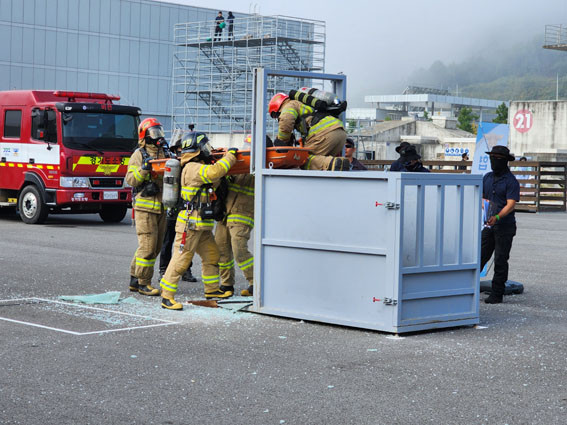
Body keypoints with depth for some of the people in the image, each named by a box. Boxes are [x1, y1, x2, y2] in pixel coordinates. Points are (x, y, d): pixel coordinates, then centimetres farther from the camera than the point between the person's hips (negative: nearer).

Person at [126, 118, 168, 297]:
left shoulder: (165, 154, 14)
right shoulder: (139, 155, -3)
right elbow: (130, 180, -9)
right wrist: (143, 169, -23)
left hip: (161, 207, 7)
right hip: (145, 206, -7)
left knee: (155, 247, 10)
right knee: (148, 246, -9)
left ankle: (134, 280, 19)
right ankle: (143, 283, -1)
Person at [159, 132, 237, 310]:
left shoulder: (198, 168, 17)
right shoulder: (193, 168, -15)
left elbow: (211, 184, 29)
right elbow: (214, 172, -28)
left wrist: (220, 170, 16)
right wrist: (230, 155, -16)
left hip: (202, 226, 10)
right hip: (190, 225, -10)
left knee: (212, 255, 17)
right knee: (181, 260, -9)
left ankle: (212, 289, 31)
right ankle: (166, 296, -7)